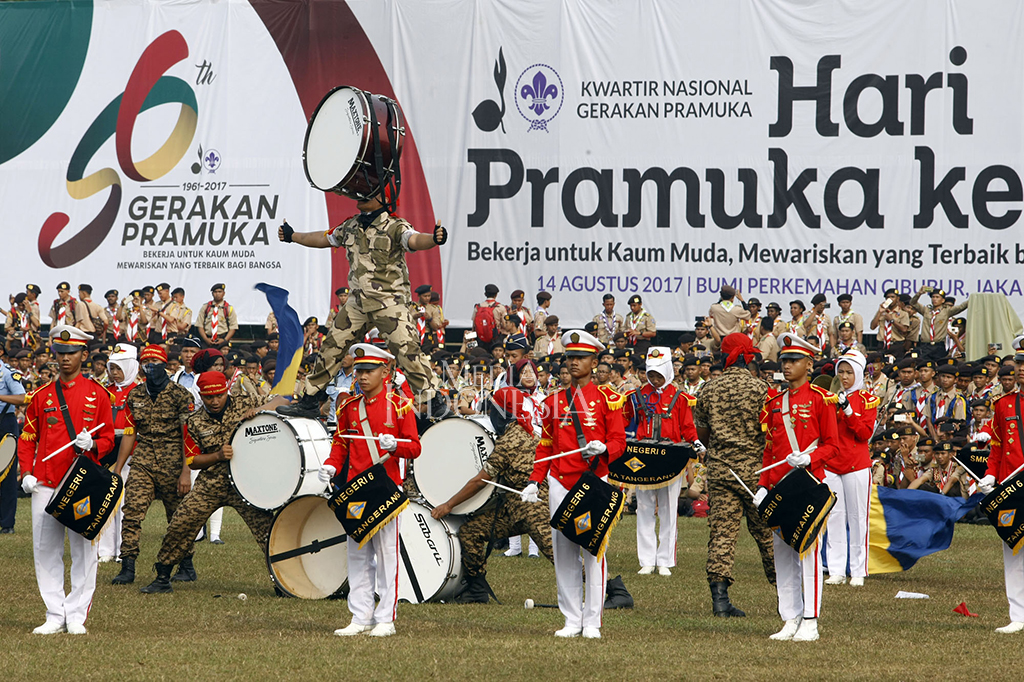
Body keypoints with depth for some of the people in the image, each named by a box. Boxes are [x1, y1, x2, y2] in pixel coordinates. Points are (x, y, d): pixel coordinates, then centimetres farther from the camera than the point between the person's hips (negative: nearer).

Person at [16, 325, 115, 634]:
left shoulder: (97, 394, 4)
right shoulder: (42, 396, 9)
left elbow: (108, 438, 6)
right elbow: (27, 438, 12)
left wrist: (93, 445, -15)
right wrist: (26, 473, -1)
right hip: (45, 482, 2)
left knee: (83, 549, -1)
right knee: (46, 551, 1)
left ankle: (77, 616, 7)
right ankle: (55, 616, 9)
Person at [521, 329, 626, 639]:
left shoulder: (607, 398, 2)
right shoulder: (555, 400, 12)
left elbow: (619, 442, -1)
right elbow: (546, 447, 17)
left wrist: (602, 448, -23)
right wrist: (535, 482, 7)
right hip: (560, 485, 4)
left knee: (594, 550, -5)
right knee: (563, 554, 2)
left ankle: (592, 622, -1)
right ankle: (572, 621, 7)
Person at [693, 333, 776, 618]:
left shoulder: (708, 391, 3)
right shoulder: (760, 389, -8)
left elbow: (701, 434, 11)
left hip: (719, 469, 2)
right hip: (755, 471, -2)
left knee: (721, 531, 2)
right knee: (766, 533, 8)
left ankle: (719, 596, -6)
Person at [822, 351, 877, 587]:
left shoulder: (867, 400, 3)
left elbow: (866, 433, -7)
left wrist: (847, 409, -17)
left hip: (857, 465, -3)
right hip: (831, 465, 3)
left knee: (857, 517, -3)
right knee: (834, 518, 1)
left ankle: (859, 572, 0)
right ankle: (836, 571, 2)